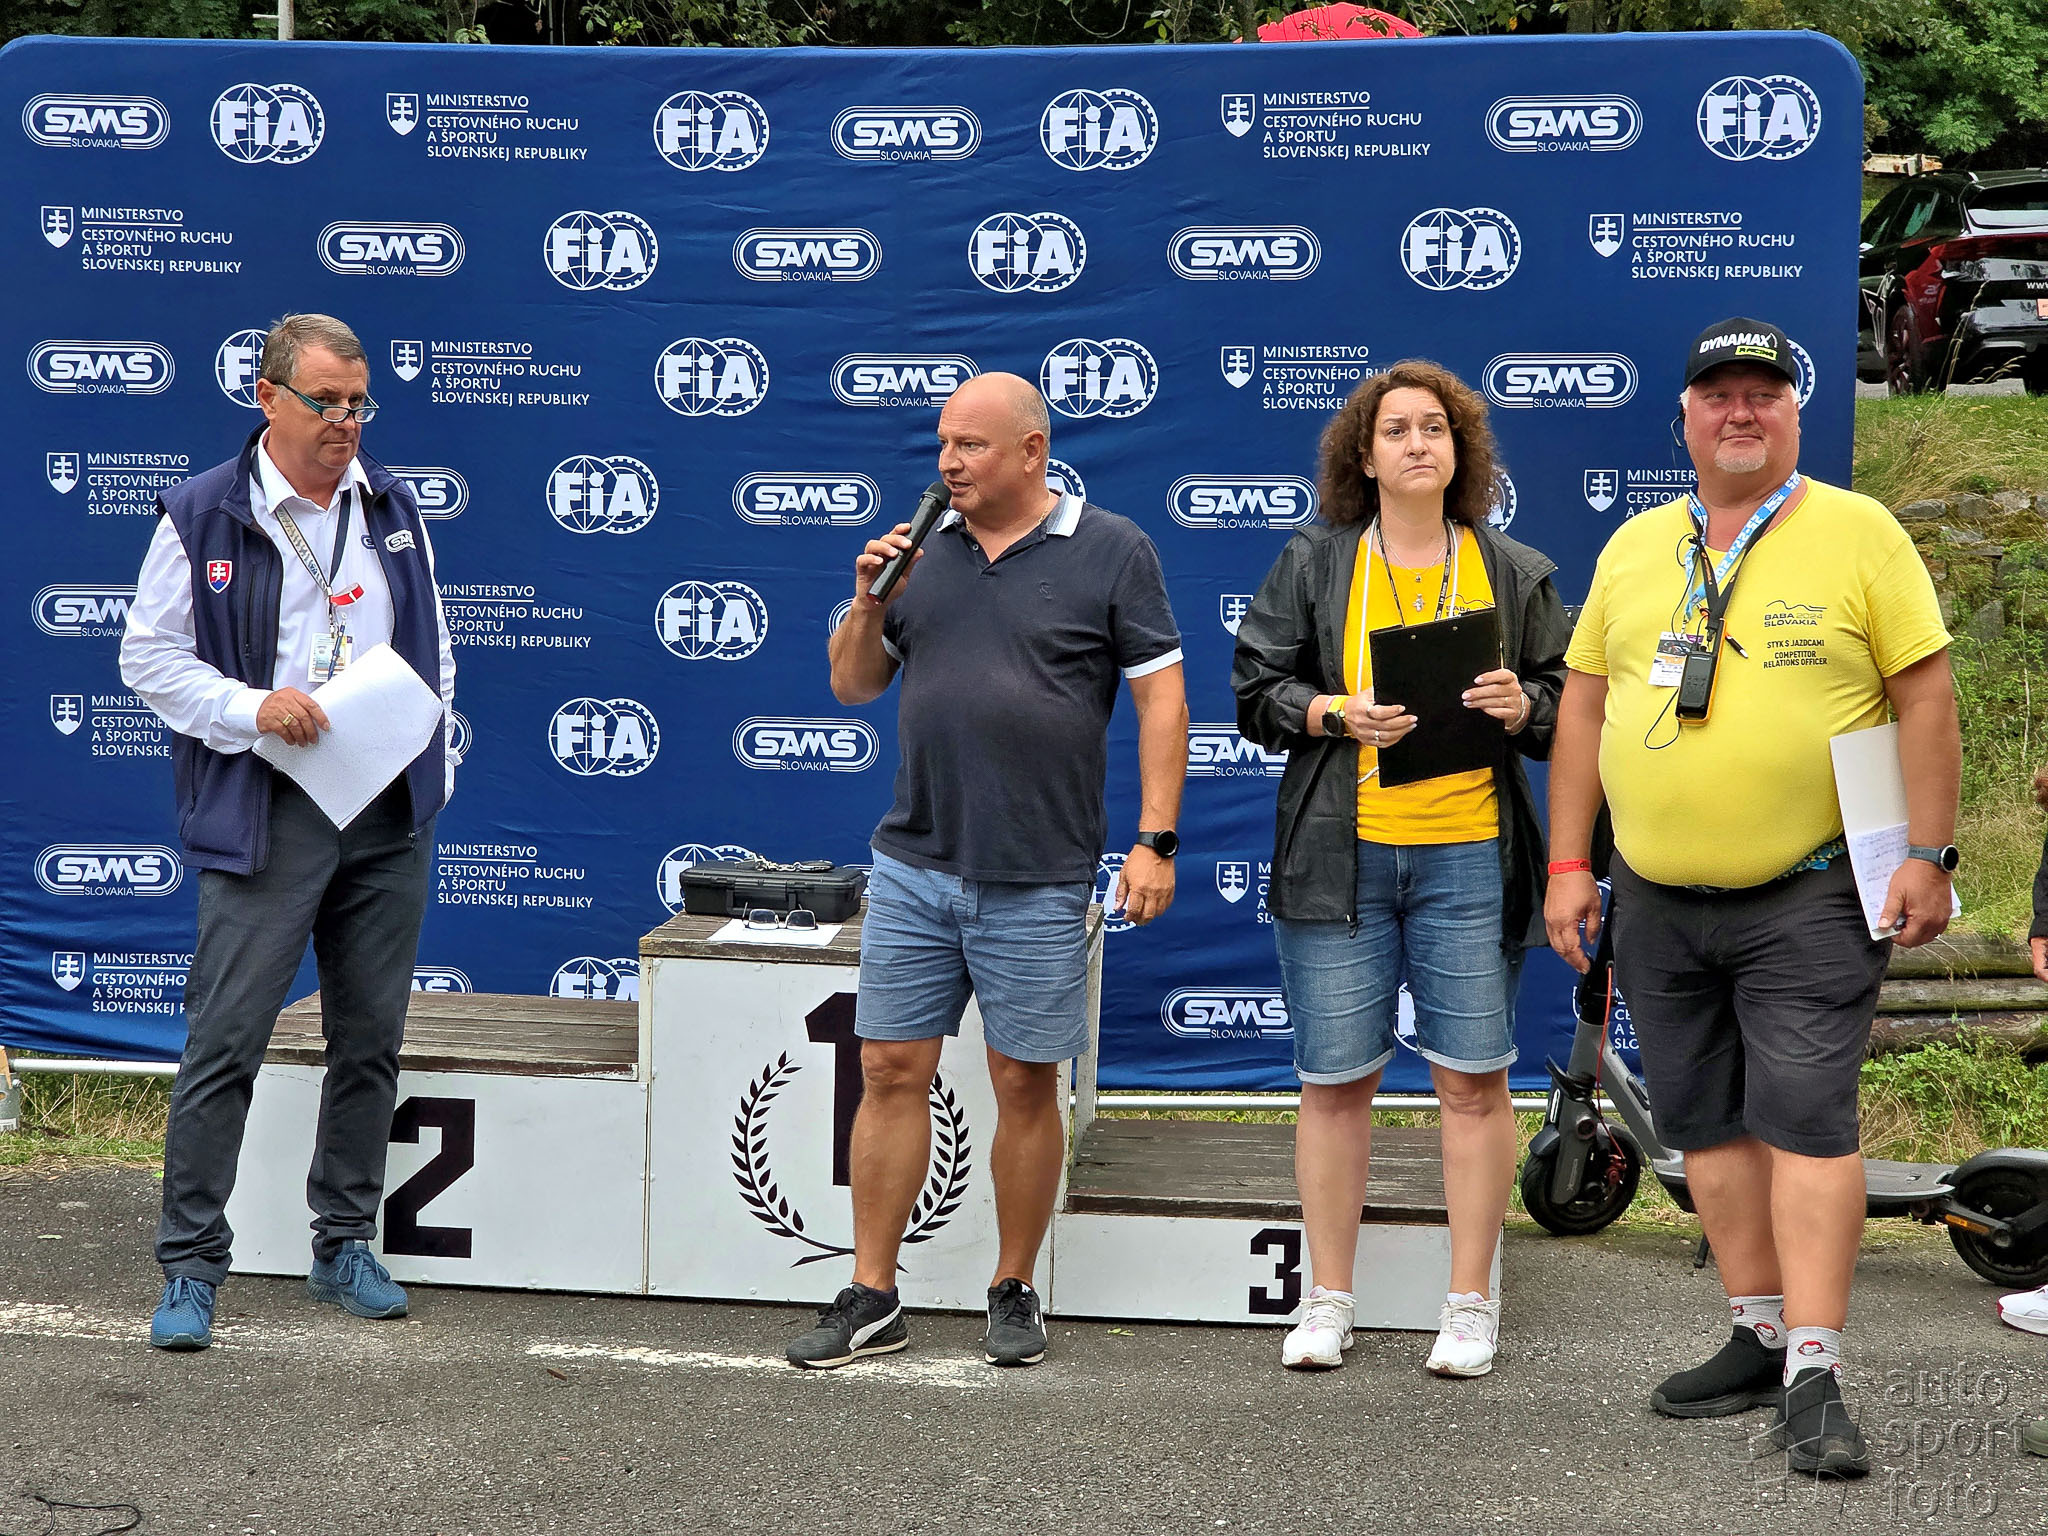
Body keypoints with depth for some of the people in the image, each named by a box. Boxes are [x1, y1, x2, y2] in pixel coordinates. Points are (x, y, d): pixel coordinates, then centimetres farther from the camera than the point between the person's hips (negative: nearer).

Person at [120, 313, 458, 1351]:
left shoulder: (391, 508, 13)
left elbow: (433, 653, 20)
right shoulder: (203, 515, -2)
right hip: (266, 815, -4)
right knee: (225, 1040, -6)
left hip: (391, 814, 5)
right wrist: (253, 708, -15)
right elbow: (149, 659, -1)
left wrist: (434, 766, 9)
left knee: (370, 1037, 9)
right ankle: (190, 1266, 2)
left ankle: (345, 1246, 21)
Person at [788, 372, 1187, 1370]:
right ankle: (871, 1298, 11)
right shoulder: (924, 548, 10)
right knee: (890, 1070, 3)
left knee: (1026, 1084, 5)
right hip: (914, 866, 4)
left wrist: (1155, 839, -10)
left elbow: (1161, 697, -3)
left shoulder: (1112, 551, -1)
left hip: (1038, 877, -3)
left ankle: (1013, 1292, 19)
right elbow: (852, 686, 15)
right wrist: (868, 604, -4)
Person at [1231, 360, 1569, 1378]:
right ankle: (1328, 1301, 15)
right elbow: (1256, 692, 6)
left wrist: (1521, 709, -8)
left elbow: (1567, 710, 14)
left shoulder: (1516, 573, 11)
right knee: (1336, 1079, 3)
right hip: (1339, 855, 0)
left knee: (1473, 1076, 0)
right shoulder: (1311, 565, 8)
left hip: (1469, 857, 1)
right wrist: (1338, 714, -10)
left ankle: (1471, 1305, 12)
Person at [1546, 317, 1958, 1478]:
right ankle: (1764, 1337, 22)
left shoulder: (1858, 533, -2)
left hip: (1810, 900, -5)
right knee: (1708, 1125, 10)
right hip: (1658, 904, 5)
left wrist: (1929, 856, -10)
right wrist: (1569, 864, 9)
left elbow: (1926, 699, -4)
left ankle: (1814, 1381, -9)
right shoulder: (1636, 548, 11)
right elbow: (1585, 707, 14)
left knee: (1806, 1121, -10)